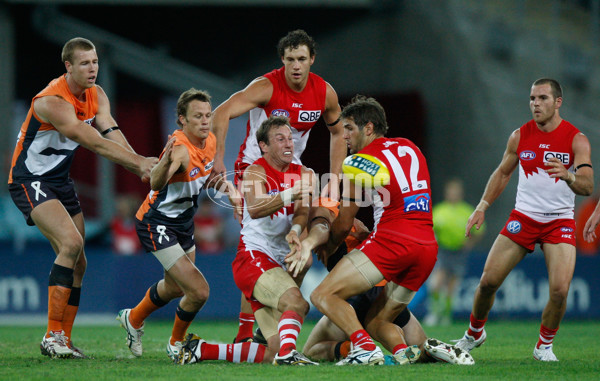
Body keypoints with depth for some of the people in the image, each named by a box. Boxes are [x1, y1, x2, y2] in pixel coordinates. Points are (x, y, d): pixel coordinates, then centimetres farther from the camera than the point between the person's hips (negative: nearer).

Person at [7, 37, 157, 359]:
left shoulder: (96, 95, 1)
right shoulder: (53, 101, -26)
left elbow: (111, 133, -13)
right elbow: (95, 144, -30)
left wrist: (141, 165, -30)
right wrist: (139, 161, -32)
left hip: (60, 181, 9)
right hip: (29, 181, -9)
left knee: (77, 263, 4)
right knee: (71, 242, -26)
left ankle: (63, 339, 12)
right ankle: (52, 336, -23)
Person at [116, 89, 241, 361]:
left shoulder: (210, 141, -5)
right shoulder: (180, 149, -32)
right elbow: (156, 182, -52)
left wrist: (225, 186, -4)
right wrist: (166, 161, -72)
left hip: (184, 221, 9)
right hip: (157, 223, -9)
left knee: (175, 287, 28)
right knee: (198, 291, -16)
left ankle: (133, 319, 56)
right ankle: (176, 344, 12)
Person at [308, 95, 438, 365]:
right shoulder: (410, 148, 22)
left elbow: (344, 224, 8)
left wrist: (327, 249, 26)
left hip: (392, 241, -7)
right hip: (428, 247, 7)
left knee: (323, 295, -5)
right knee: (376, 322, 17)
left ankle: (365, 347, -25)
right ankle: (403, 350, -14)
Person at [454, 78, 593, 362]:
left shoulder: (576, 139, -9)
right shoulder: (520, 136, 1)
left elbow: (587, 187, -18)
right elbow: (503, 172, 17)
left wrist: (568, 176, -40)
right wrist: (482, 207, 10)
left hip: (560, 221, -2)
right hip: (523, 217, 3)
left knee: (560, 290, -19)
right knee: (488, 281, -3)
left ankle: (544, 344, 5)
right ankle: (474, 333, 24)